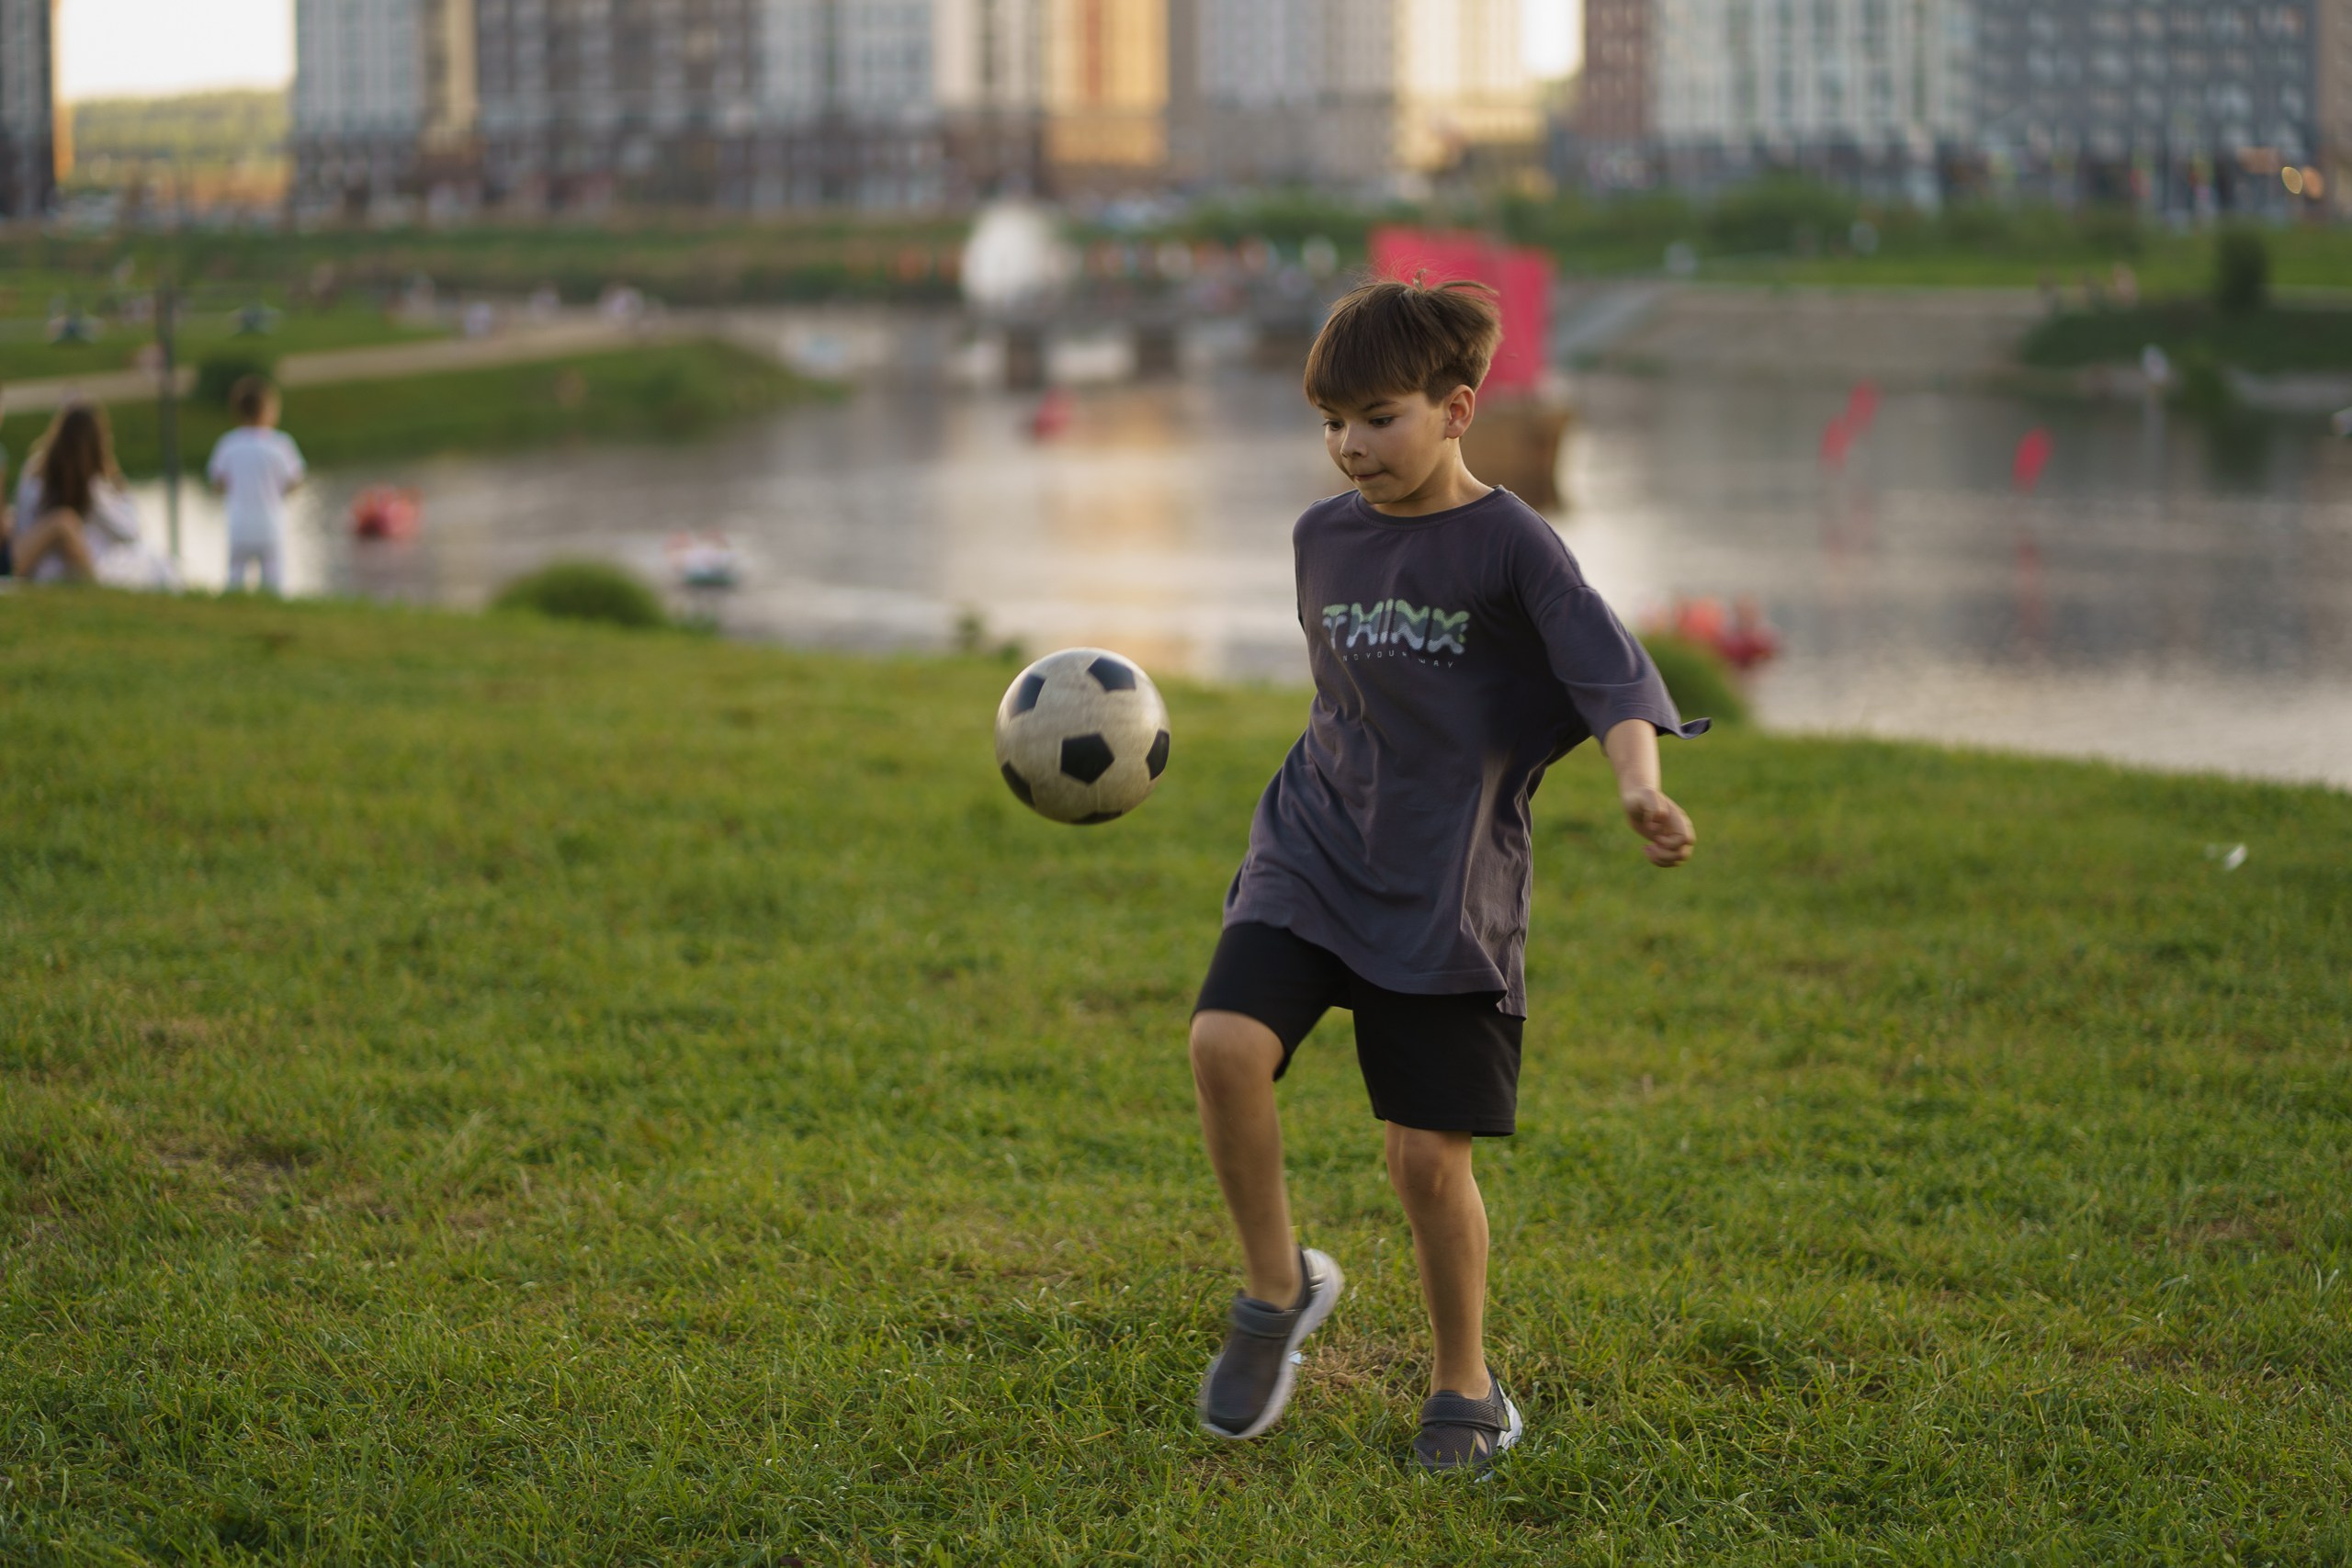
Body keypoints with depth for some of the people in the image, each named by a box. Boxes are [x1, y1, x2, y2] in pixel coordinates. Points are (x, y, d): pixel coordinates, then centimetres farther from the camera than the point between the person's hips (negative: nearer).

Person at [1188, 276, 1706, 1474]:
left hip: (1447, 890, -4)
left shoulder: (1507, 542, -9)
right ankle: (1279, 1287, 1)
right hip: (1312, 855, 4)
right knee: (1224, 1043, -21)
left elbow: (1609, 671, -22)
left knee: (1429, 1157, -4)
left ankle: (1465, 1391, 19)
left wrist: (1637, 785, -40)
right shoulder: (1322, 538, 8)